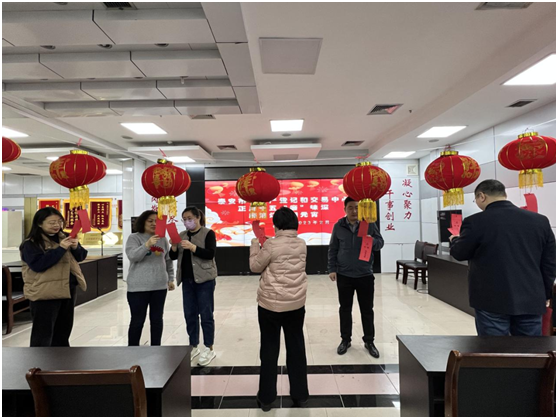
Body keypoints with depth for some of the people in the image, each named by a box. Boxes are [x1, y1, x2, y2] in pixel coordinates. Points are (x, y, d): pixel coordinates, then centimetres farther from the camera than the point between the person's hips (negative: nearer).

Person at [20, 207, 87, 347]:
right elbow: (38, 264, -24)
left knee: (63, 330, 20)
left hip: (68, 290, 7)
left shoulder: (64, 237, 9)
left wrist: (75, 247, -11)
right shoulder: (31, 244, -11)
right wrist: (61, 249, -26)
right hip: (44, 293, -7)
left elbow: (81, 256, 10)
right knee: (43, 333, 0)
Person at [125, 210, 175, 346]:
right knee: (138, 320, 4)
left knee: (157, 319, 13)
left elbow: (168, 260, 14)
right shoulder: (134, 237, -4)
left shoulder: (162, 239, 7)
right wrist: (147, 245, -34)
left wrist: (170, 279, 13)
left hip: (159, 286, 4)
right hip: (139, 287, -4)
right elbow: (132, 256, -20)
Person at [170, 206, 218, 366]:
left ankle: (209, 349, 13)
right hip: (187, 280, 6)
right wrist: (174, 246, -12)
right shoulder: (182, 235, 11)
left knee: (206, 314, 1)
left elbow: (210, 254, -17)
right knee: (190, 314, 11)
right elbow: (173, 257, 9)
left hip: (204, 279, -6)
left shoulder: (208, 233, -6)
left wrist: (192, 247, -27)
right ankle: (193, 346, 25)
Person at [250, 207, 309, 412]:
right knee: (296, 347, 14)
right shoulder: (301, 244, 0)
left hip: (270, 304, -4)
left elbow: (255, 267, -5)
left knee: (269, 349, 9)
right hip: (296, 303, 4)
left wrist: (255, 245, 8)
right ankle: (300, 395, 25)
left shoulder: (271, 245, -16)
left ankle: (266, 398, 21)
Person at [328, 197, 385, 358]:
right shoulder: (338, 226, -1)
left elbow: (380, 243, 2)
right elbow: (332, 250, 4)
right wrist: (332, 269, -3)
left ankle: (369, 341, 26)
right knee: (345, 309, 11)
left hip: (365, 275, 0)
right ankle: (345, 339, 26)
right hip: (344, 275, 0)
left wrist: (372, 241, -21)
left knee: (367, 309, 10)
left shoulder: (370, 224, -2)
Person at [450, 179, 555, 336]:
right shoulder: (540, 221, 3)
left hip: (492, 301, -4)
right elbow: (550, 264, 7)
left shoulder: (476, 222, -13)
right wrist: (544, 294, 19)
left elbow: (459, 254, 0)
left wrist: (454, 241, 22)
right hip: (531, 301, 5)